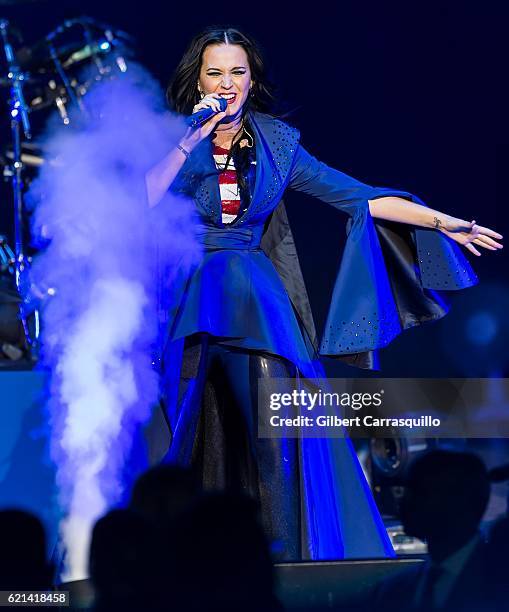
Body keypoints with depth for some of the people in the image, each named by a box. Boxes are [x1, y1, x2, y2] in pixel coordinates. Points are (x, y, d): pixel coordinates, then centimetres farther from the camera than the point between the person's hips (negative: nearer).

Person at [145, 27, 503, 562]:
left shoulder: (275, 142, 8)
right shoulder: (175, 141, 1)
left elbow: (354, 195, 8)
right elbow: (141, 202, -17)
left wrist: (443, 222, 5)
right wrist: (193, 139, -19)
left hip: (257, 294, 2)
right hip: (192, 299, -2)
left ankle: (288, 554, -6)